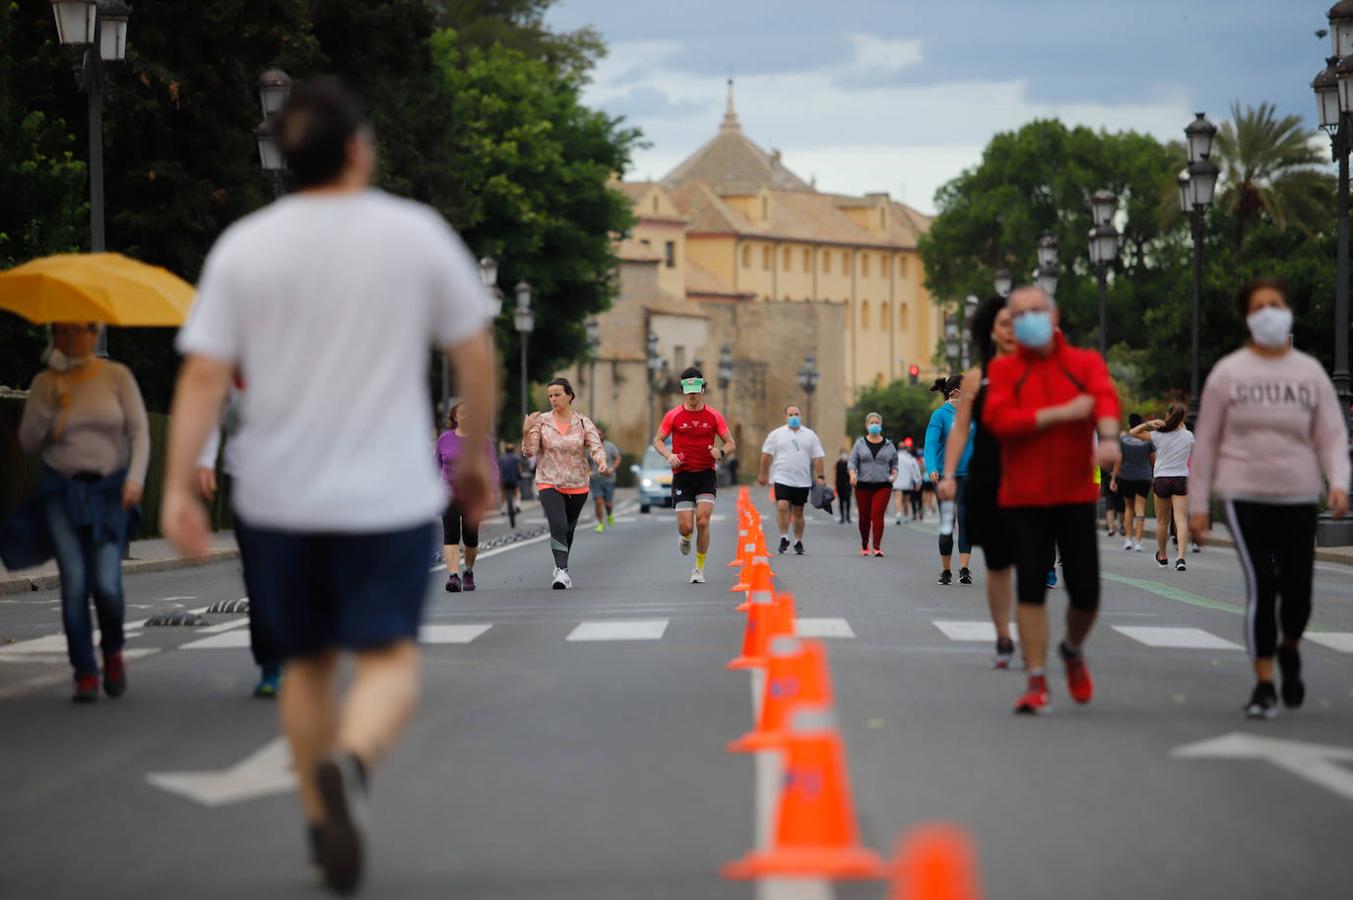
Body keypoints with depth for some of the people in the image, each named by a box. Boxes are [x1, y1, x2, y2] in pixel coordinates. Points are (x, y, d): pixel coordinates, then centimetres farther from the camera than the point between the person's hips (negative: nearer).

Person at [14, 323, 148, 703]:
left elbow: (139, 432, 0)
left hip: (109, 488, -1)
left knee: (106, 583, -13)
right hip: (61, 490, 1)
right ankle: (85, 674, -4)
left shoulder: (117, 376, 3)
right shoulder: (45, 383, 6)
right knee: (74, 580, -11)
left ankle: (113, 653, 17)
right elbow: (28, 441, 3)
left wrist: (135, 477, -15)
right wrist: (51, 400, -11)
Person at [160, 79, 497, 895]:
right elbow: (476, 354, 2)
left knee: (308, 662, 17)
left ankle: (323, 826, 22)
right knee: (389, 661, -3)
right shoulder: (417, 233, -3)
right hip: (387, 493, -3)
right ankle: (350, 763, -33)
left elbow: (204, 376, -6)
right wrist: (477, 456, 15)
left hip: (278, 498, 3)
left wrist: (179, 487, -5)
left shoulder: (244, 247, 0)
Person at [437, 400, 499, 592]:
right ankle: (453, 576, -24)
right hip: (449, 495, 0)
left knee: (471, 537, 6)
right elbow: (437, 467, 15)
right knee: (451, 535, -16)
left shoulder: (482, 441, 0)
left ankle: (469, 572, 32)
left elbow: (493, 469, -3)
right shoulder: (445, 439, 4)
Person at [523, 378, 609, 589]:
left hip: (577, 485, 2)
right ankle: (561, 571, -26)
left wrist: (601, 462, -29)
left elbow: (596, 447, -7)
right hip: (549, 483, -2)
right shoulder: (542, 421, -1)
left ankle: (561, 568, 32)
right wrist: (526, 431, -20)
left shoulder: (583, 423, 1)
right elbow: (530, 452, -3)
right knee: (558, 526, -22)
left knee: (568, 529, 15)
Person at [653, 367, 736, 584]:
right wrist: (669, 455, -10)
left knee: (703, 521, -15)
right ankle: (685, 537, 34)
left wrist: (721, 452, -15)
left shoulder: (713, 416, 3)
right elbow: (657, 440, 10)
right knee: (686, 527, -7)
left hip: (706, 474, 0)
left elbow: (731, 444, 8)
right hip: (682, 475, 0)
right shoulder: (673, 415, 2)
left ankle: (699, 568, 2)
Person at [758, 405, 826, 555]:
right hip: (782, 479, -2)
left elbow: (817, 458, 7)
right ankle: (784, 538, -8)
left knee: (798, 512, 6)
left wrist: (820, 476, 0)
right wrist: (763, 474, 3)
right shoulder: (776, 434, 4)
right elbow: (767, 455, 6)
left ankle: (798, 542, 15)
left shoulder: (810, 435, 9)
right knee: (782, 506, -17)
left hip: (802, 481, 2)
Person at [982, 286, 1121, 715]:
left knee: (1086, 593, 0)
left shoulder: (1085, 363, 6)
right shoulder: (1003, 370, 5)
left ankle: (1073, 650, 32)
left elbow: (1105, 398, -15)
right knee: (1031, 589, -4)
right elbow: (999, 419, -12)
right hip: (1024, 499, -1)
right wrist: (1060, 414, -15)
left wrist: (1108, 438, -37)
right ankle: (1036, 683, 3)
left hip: (1076, 496, 1)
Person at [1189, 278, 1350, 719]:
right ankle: (1264, 685, -3)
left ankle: (1289, 649, 34)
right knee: (1261, 585, -13)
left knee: (1297, 591, -1)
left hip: (1297, 496, 2)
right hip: (1244, 495, -2)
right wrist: (1198, 504, 2)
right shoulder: (1228, 373, 3)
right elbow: (1206, 440, 5)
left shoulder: (1310, 373, 8)